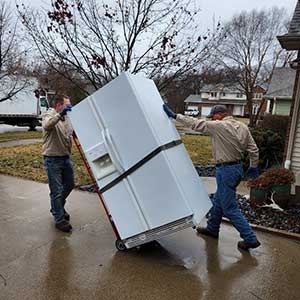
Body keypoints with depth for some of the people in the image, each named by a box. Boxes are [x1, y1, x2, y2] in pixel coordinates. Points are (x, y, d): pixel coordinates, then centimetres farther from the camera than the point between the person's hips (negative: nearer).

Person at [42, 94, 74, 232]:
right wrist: (60, 114, -40)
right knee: (56, 190, 0)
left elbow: (71, 132, 17)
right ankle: (59, 220, 13)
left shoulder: (66, 117, 10)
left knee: (69, 184, 20)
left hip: (65, 157, 8)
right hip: (52, 159, -8)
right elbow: (47, 126, -36)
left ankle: (57, 208, 42)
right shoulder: (49, 115, -12)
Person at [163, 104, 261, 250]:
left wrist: (175, 116, -7)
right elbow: (253, 149, 8)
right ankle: (212, 228, 38)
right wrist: (253, 166, 20)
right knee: (217, 201, 22)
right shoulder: (242, 127, 5)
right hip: (237, 167, 9)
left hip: (226, 170, -9)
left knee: (230, 208, 1)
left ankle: (250, 239, 8)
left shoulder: (219, 126, -17)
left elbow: (196, 123, -14)